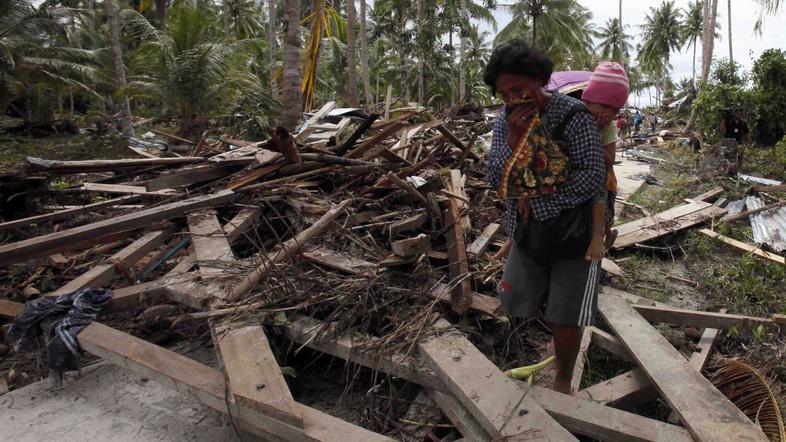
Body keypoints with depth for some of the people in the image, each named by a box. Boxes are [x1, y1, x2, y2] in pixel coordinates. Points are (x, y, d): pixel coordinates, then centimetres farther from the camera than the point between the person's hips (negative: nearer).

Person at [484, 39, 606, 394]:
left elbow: (592, 178, -24)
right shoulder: (506, 121, -3)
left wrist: (535, 201, -19)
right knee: (516, 306, 15)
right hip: (527, 234, 5)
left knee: (565, 320, 3)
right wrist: (513, 138, -25)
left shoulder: (574, 116, -19)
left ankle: (563, 380, 30)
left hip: (575, 234, -5)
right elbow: (496, 180, -8)